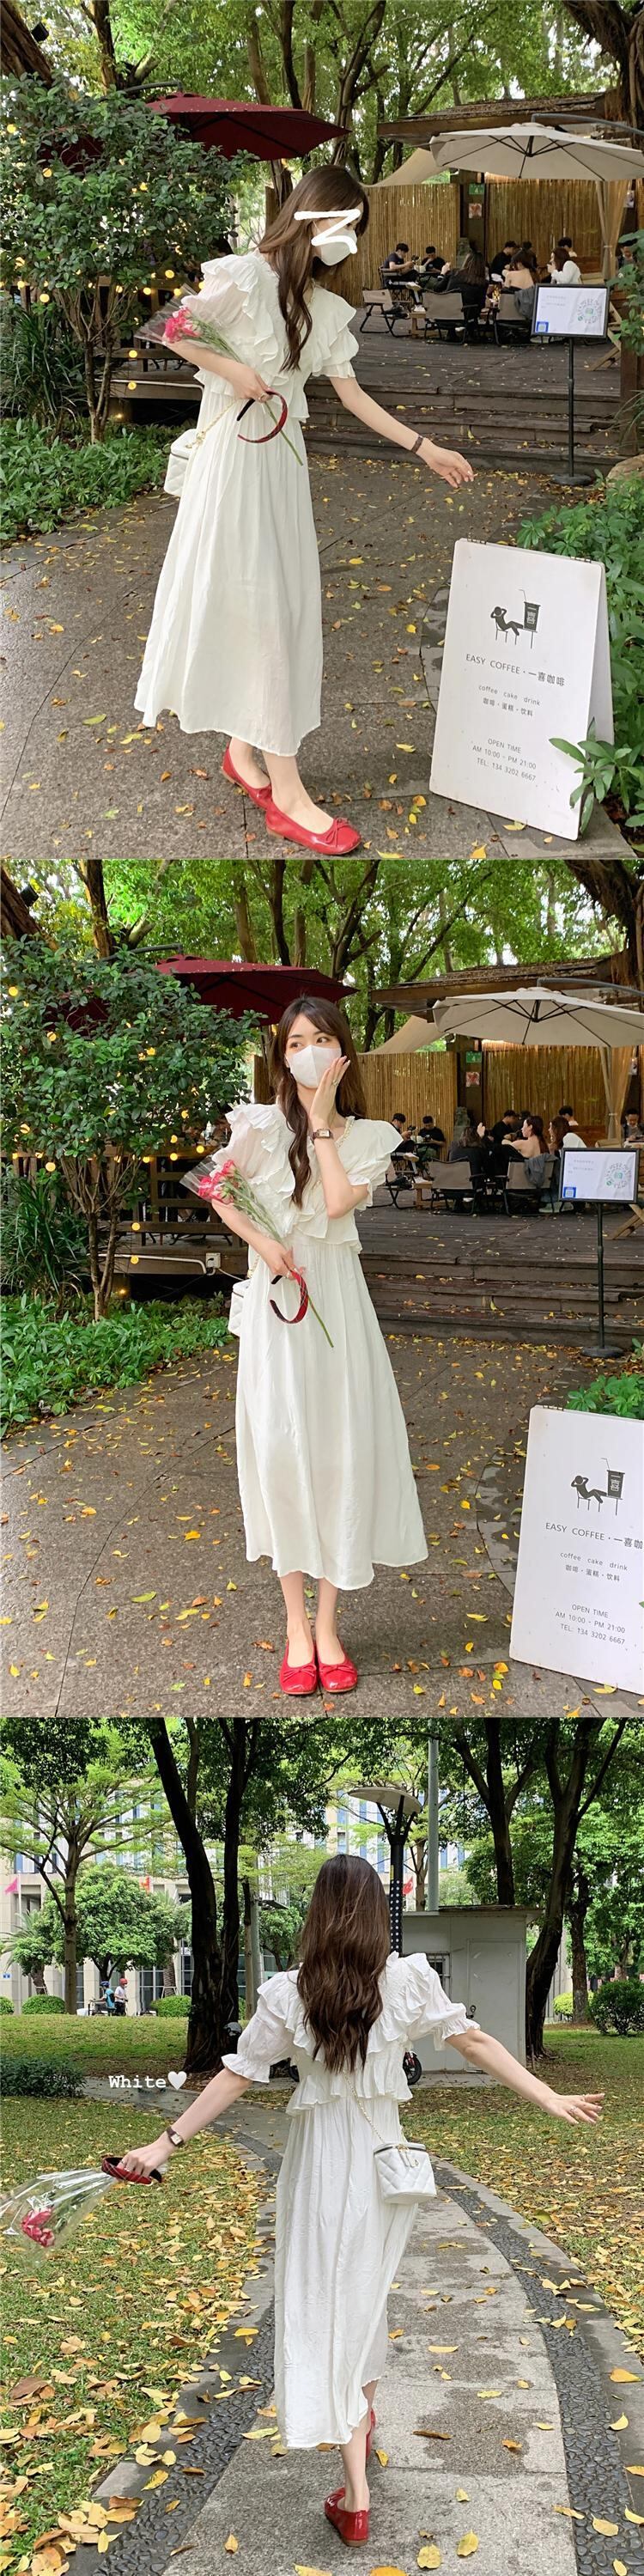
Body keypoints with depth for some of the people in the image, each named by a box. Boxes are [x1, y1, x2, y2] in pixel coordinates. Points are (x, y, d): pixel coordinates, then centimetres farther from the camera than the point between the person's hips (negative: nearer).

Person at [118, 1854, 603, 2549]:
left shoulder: (288, 1994, -12)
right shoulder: (408, 1982, -9)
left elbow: (236, 2076, -10)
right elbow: (475, 2042, -7)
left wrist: (167, 2142, -4)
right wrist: (551, 2100, 0)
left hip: (322, 2163, -2)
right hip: (384, 2154, 2)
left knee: (328, 2306, 0)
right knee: (366, 2295, 24)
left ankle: (356, 2493, -5)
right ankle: (364, 2420, 45)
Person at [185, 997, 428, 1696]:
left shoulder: (366, 1138, 5)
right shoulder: (260, 1125, 3)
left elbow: (340, 1201, -11)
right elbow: (220, 1195, 6)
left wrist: (322, 1121, -7)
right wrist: (262, 1241, -10)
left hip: (336, 1297, 1)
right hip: (275, 1295, -1)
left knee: (342, 1444, -2)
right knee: (279, 1443, -7)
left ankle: (328, 1624, 6)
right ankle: (296, 1625, 0)